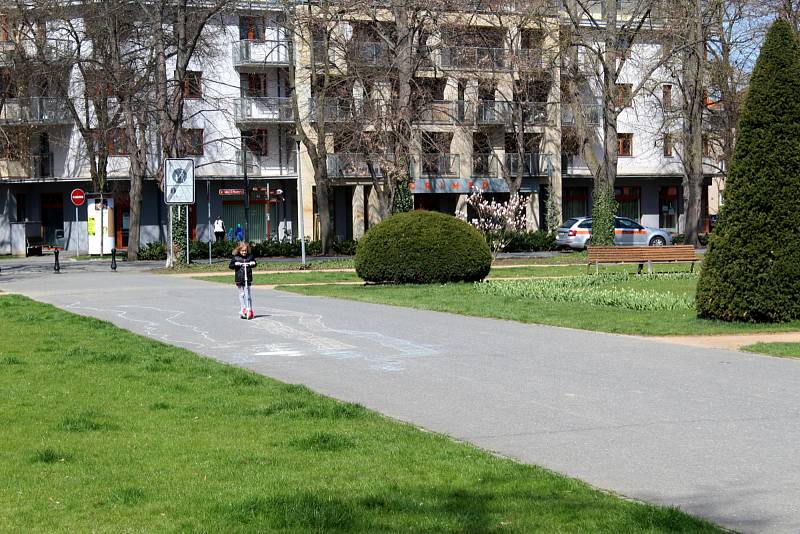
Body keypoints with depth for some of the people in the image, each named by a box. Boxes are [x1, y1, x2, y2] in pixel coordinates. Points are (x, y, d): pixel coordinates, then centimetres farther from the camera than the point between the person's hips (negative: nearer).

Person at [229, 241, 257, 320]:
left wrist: (253, 263, -5)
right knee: (241, 294, 3)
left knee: (248, 295, -1)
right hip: (239, 279, 0)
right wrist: (235, 264, -18)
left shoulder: (250, 256, 5)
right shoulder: (235, 258, 0)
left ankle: (249, 310, 3)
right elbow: (230, 265, 1)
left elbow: (254, 263, 18)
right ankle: (243, 310, 8)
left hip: (248, 279, 0)